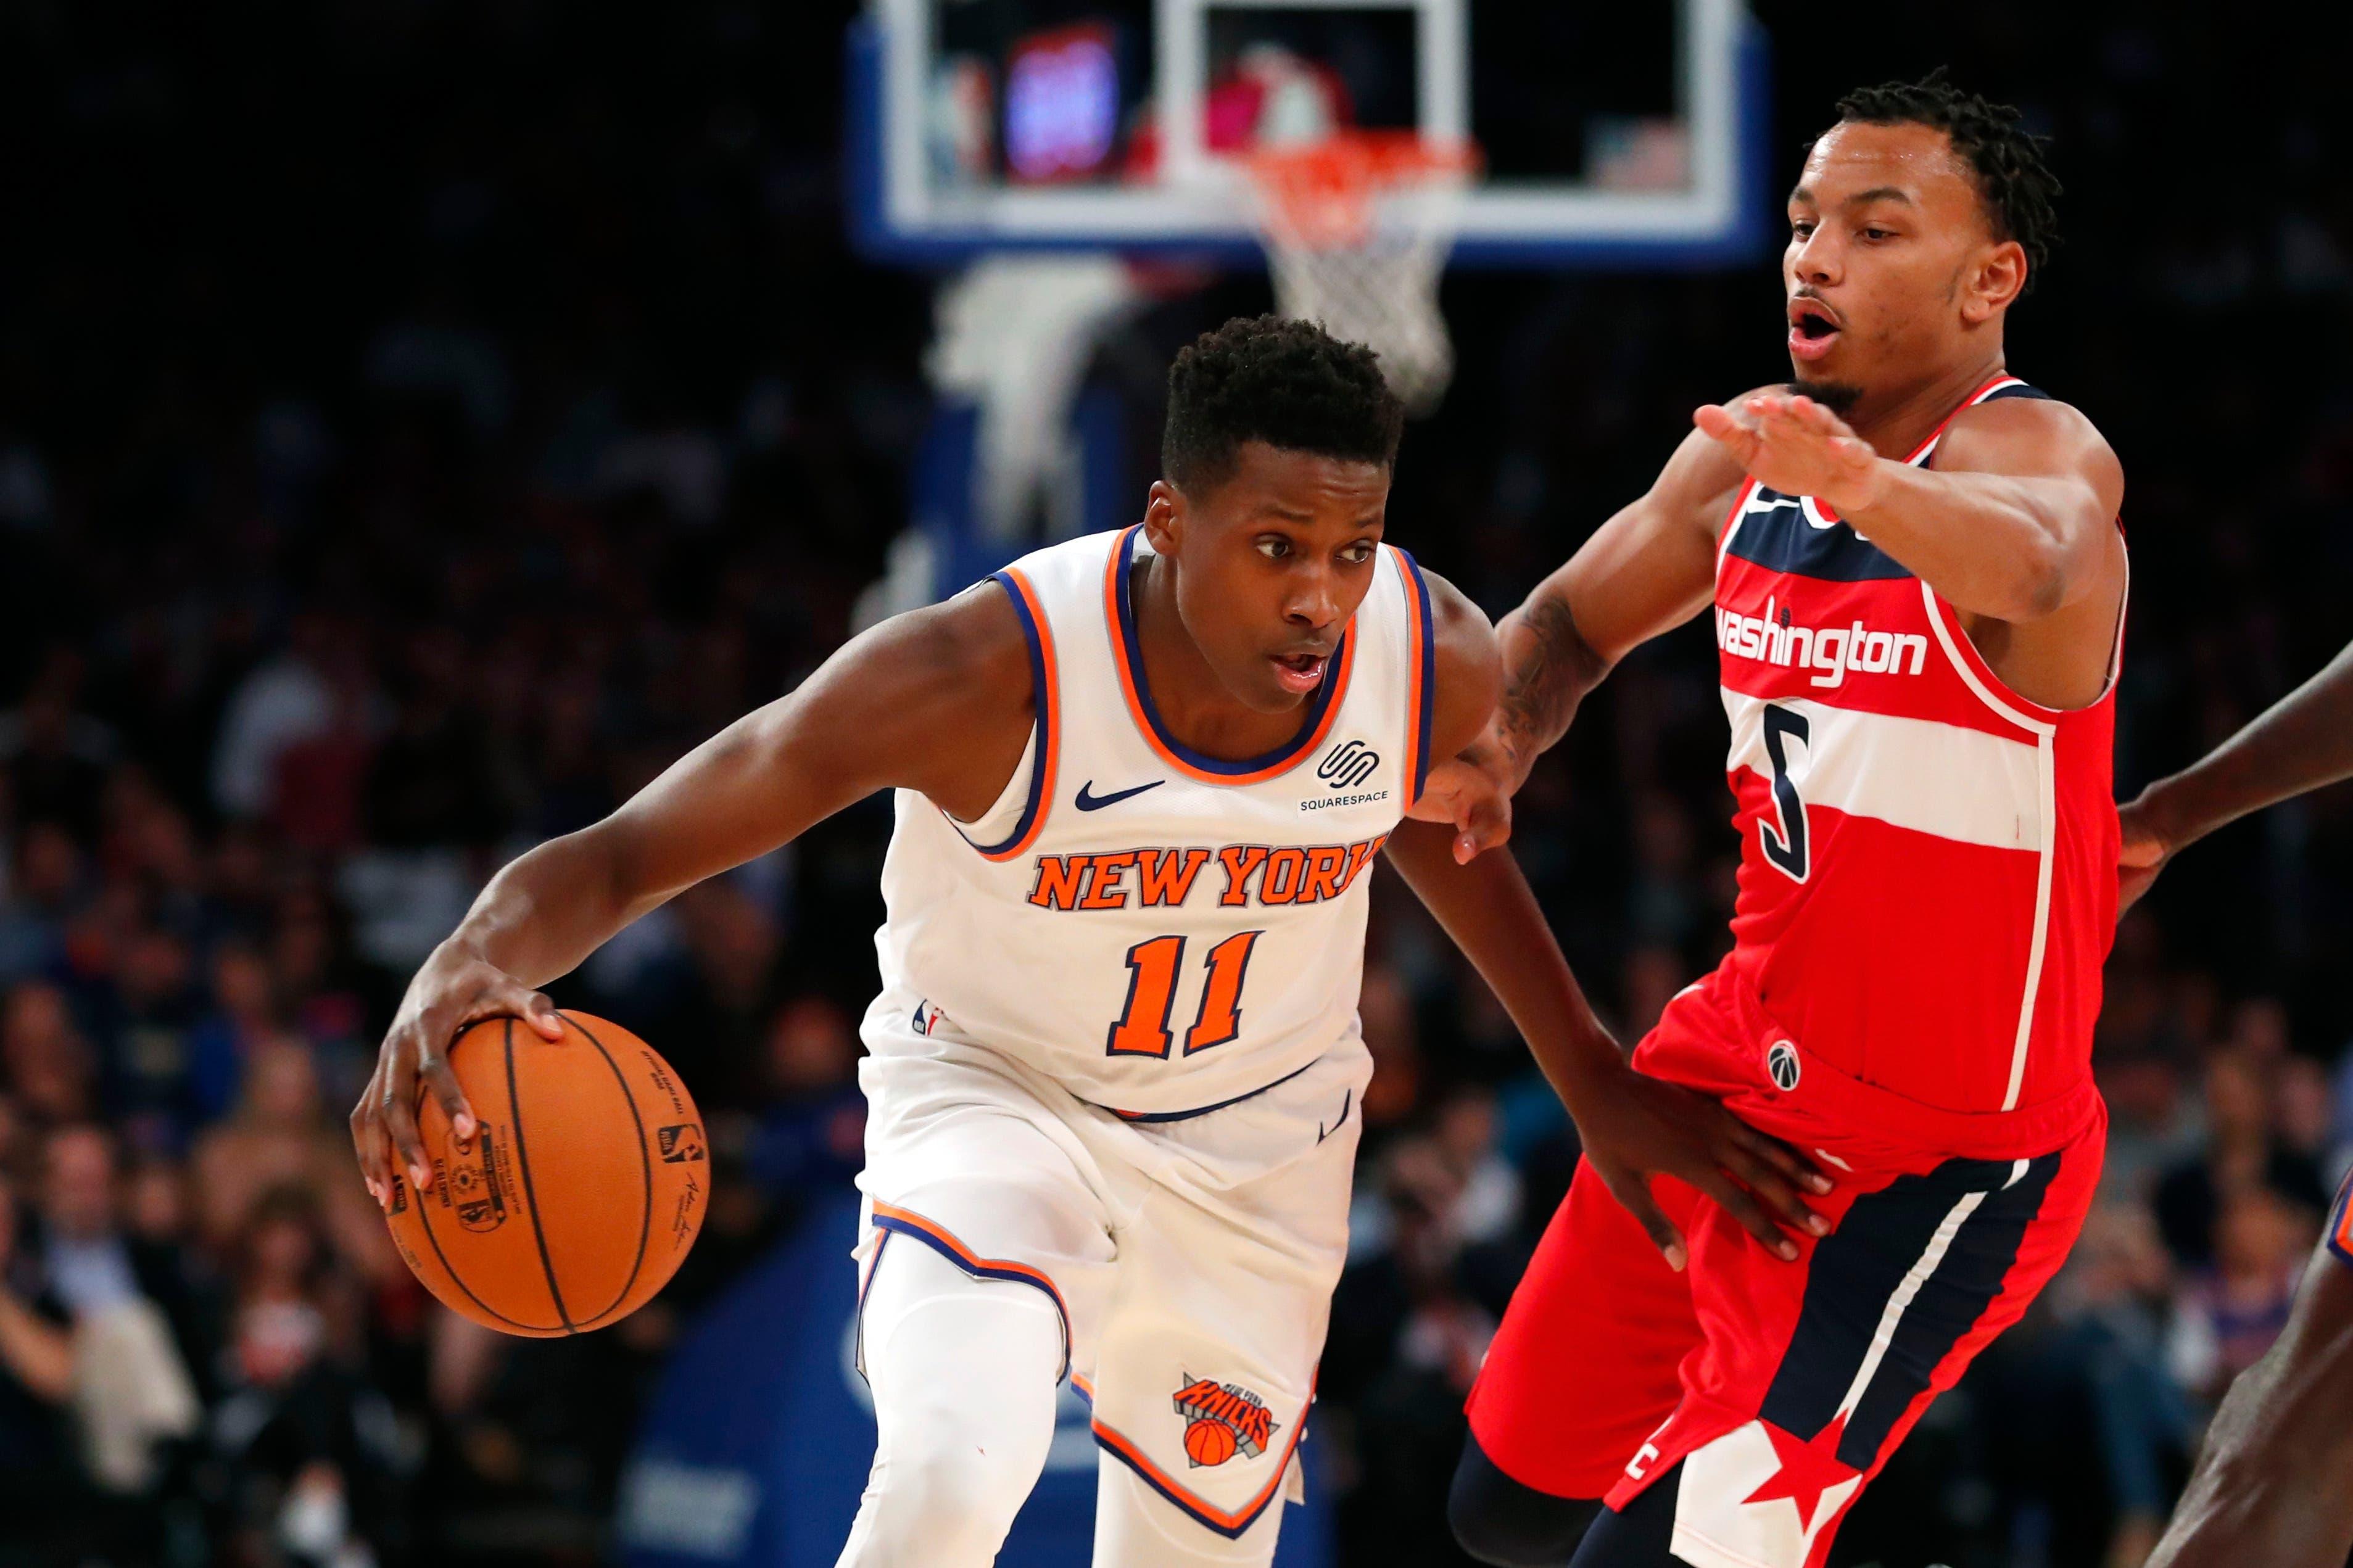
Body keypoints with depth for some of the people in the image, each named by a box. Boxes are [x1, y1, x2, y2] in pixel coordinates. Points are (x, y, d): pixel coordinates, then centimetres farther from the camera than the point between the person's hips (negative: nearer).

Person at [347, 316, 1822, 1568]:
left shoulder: (1437, 663, -21)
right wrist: (476, 964, -52)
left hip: (1257, 1146, 4)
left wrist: (1603, 1088, 15)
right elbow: (623, 853, -30)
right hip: (993, 1093, -4)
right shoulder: (991, 673, -33)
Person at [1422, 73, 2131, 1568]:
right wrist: (1496, 744, -2)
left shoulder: (2037, 450, -21)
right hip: (1743, 1061, 8)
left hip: (1937, 1150, -8)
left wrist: (1861, 484, -67)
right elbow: (1572, 621, 20)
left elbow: (2026, 564, -46)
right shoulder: (1749, 456, 3)